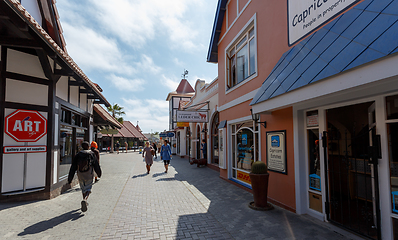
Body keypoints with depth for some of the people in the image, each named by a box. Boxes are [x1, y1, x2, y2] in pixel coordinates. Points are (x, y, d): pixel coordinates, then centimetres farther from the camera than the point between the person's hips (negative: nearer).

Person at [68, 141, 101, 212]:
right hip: (89, 175, -3)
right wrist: (99, 174, 18)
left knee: (83, 188, 19)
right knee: (88, 189, 5)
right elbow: (96, 165, 3)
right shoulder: (92, 154, -3)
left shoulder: (78, 155, 2)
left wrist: (70, 179, 4)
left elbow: (73, 167, 1)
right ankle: (84, 200, -21)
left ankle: (85, 202, 30)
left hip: (80, 175, 3)